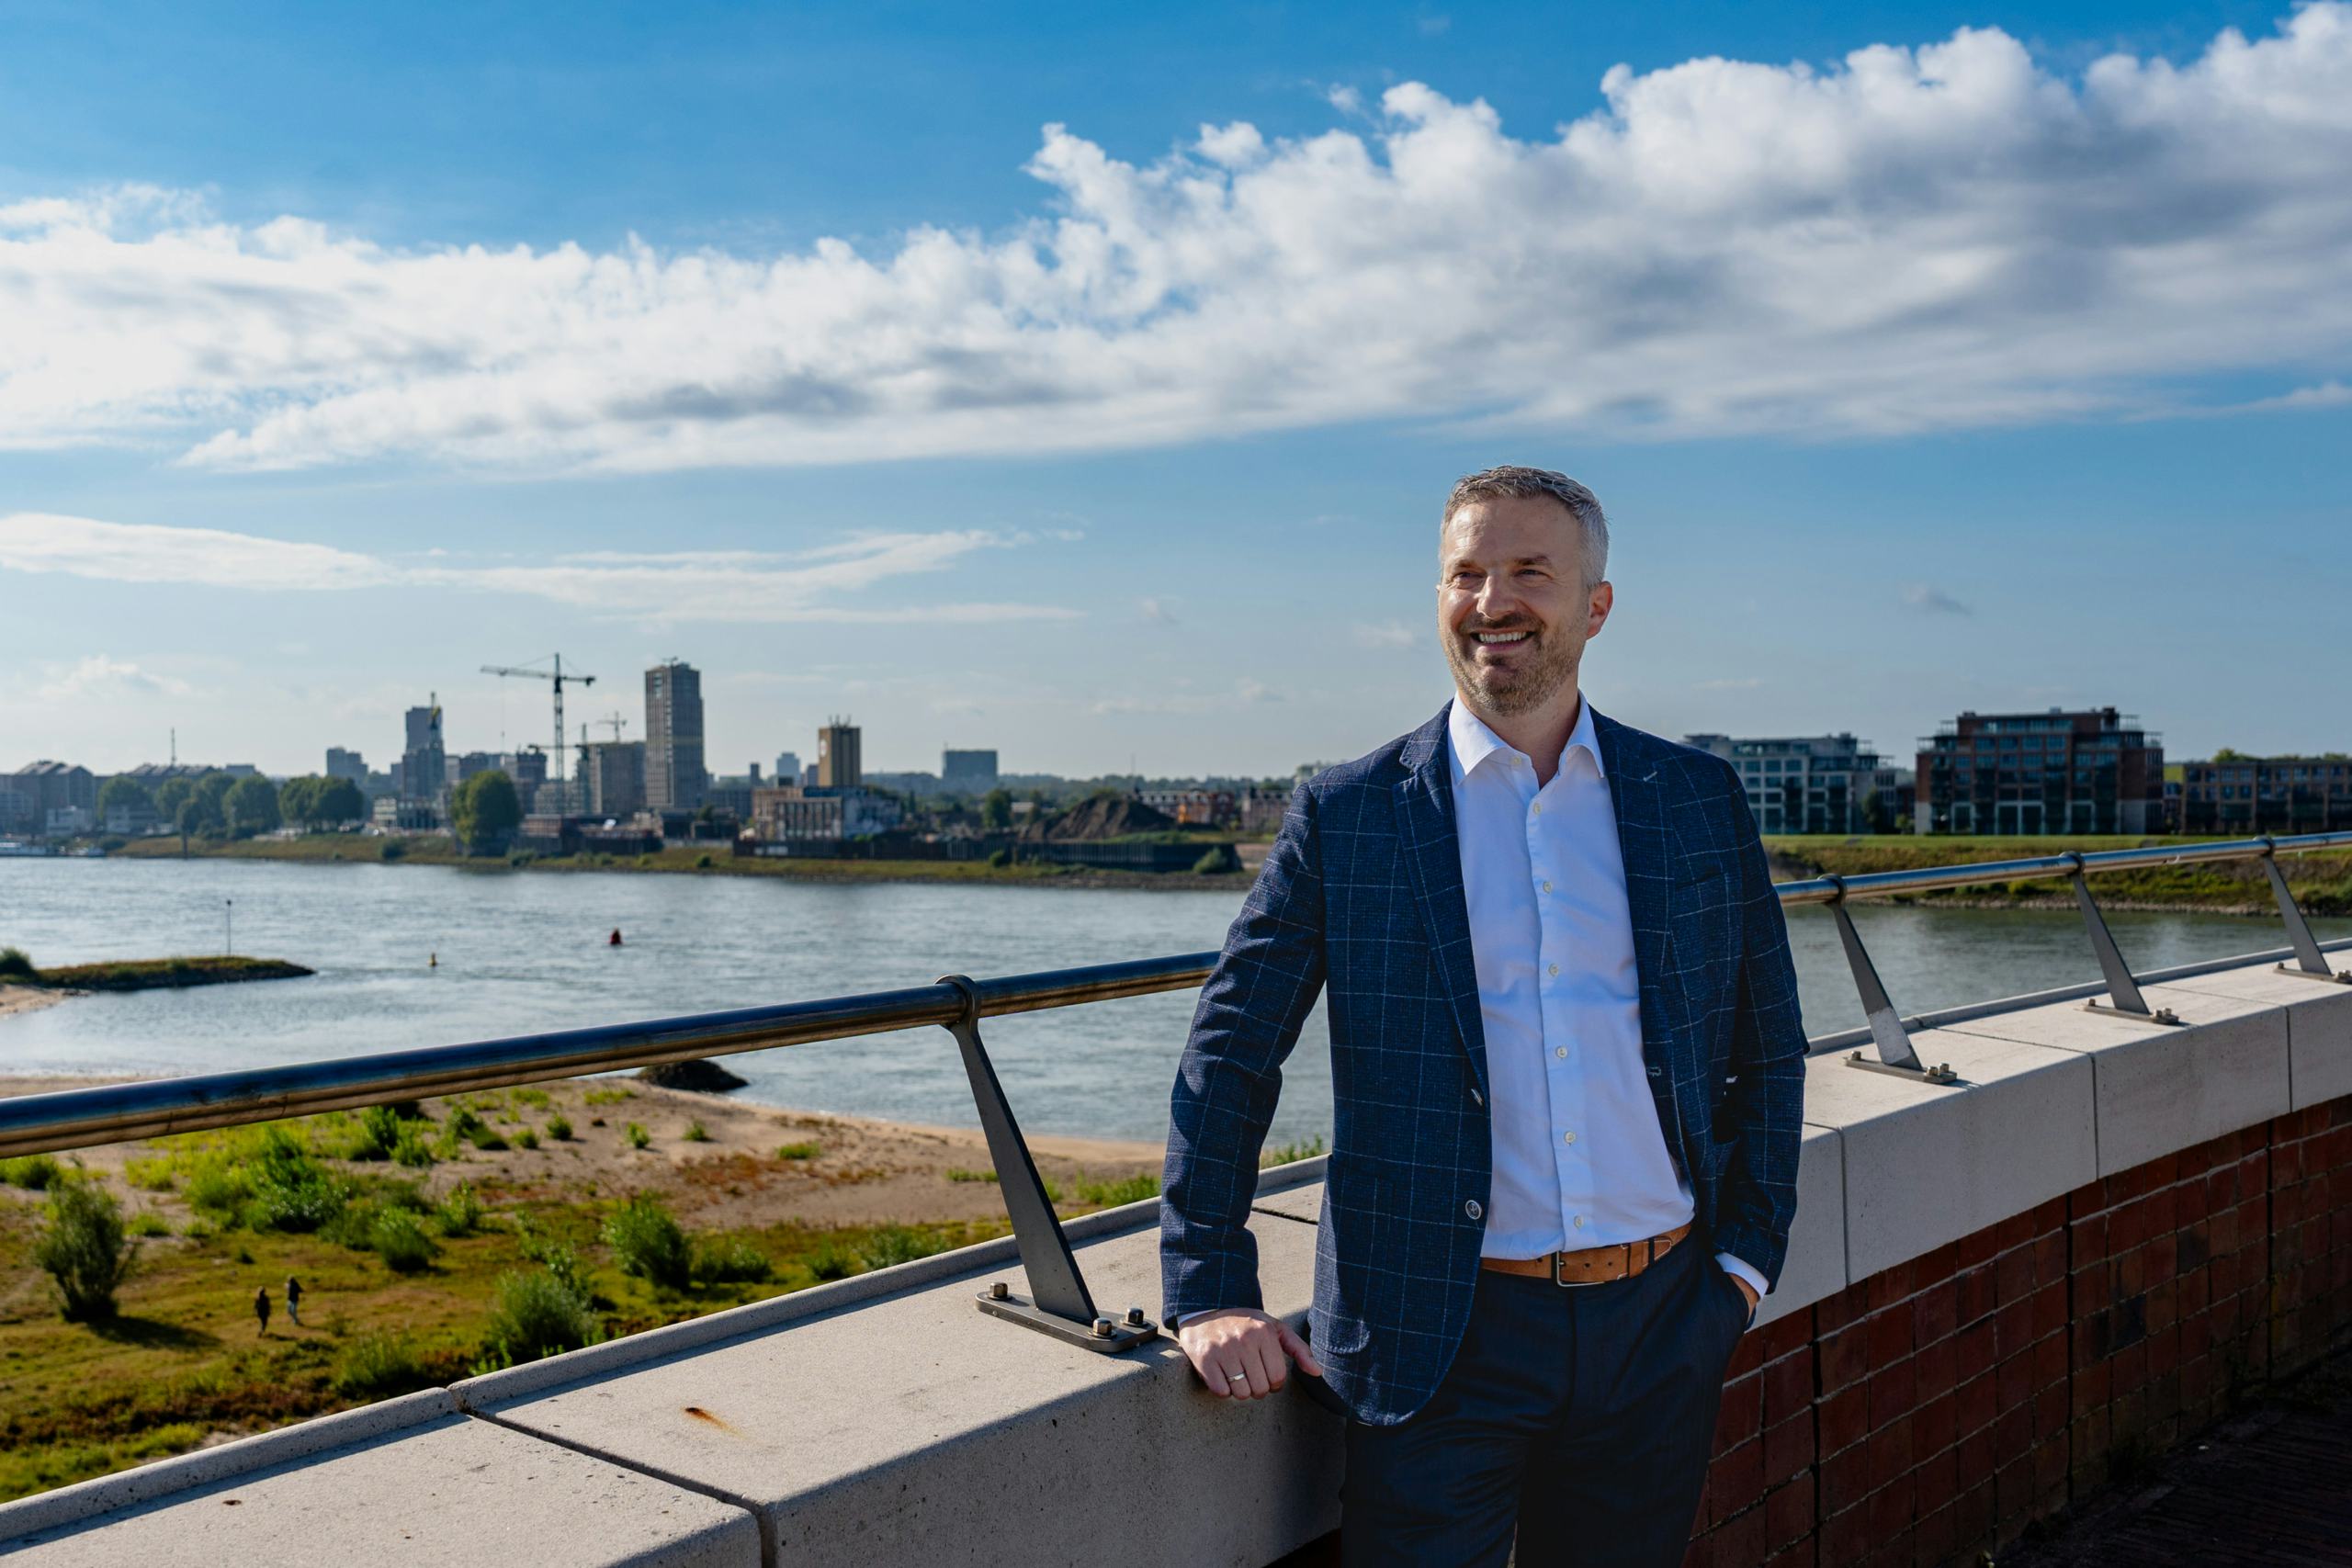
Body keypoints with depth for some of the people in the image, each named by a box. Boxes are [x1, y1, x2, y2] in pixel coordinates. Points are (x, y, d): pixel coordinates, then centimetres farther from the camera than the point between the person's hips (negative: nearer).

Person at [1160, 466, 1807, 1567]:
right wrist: (1209, 1294, -5)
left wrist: (1749, 1257, 6)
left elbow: (1768, 1050, 13)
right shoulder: (1344, 816, -2)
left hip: (1661, 1323, 3)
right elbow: (1227, 1056, 0)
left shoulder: (1701, 800, 5)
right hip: (1445, 1341, -2)